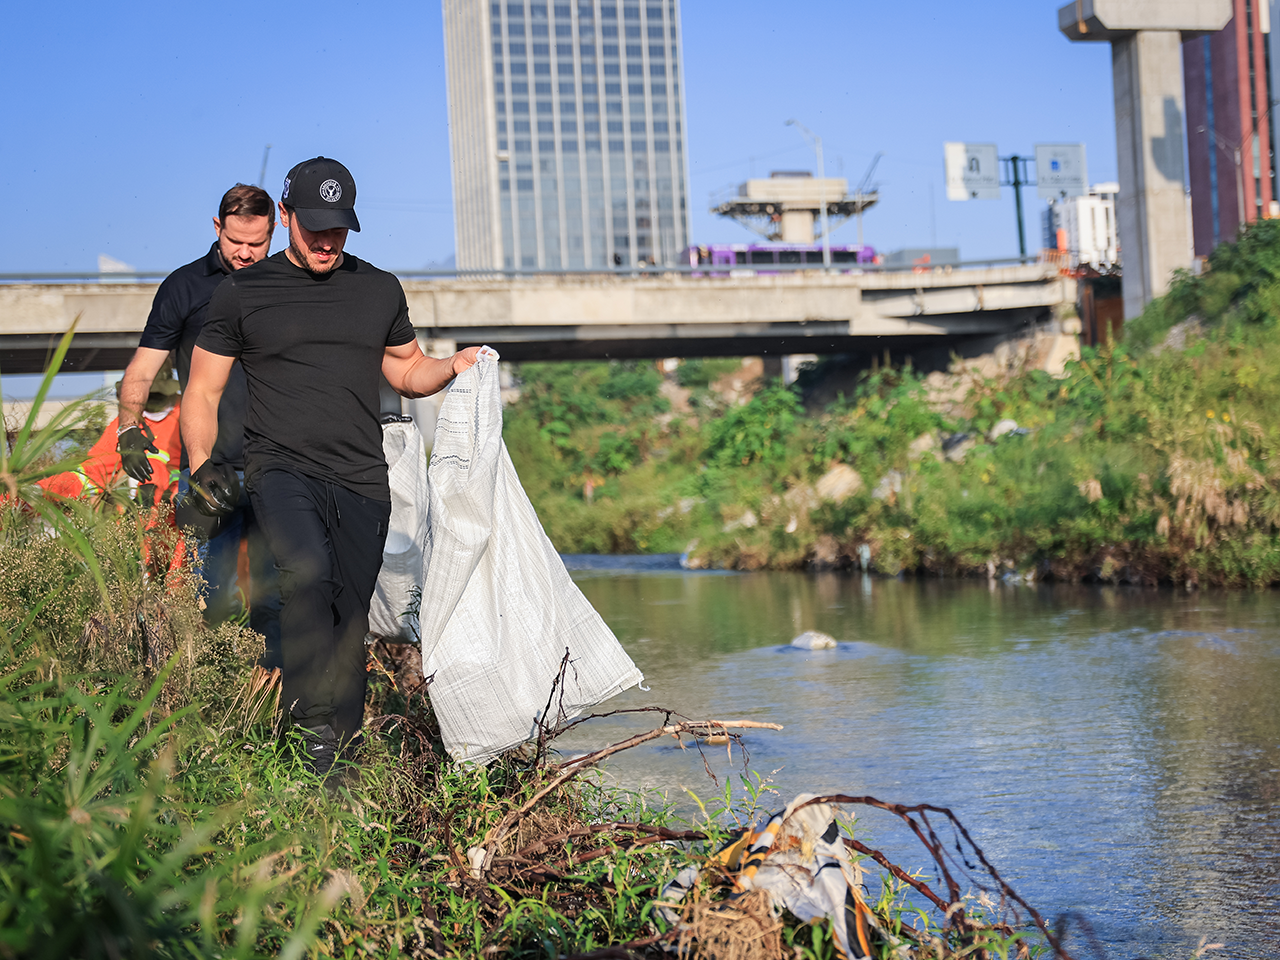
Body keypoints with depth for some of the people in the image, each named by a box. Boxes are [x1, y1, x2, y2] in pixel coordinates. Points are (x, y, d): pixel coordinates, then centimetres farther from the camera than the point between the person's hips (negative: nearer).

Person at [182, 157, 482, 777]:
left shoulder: (380, 290, 16)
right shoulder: (241, 294, 7)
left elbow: (408, 373, 27)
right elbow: (203, 390, 10)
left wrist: (454, 367, 6)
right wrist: (201, 462, -5)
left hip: (363, 481, 3)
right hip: (282, 469, -3)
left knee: (348, 618, 2)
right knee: (308, 574, -29)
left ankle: (341, 753, 12)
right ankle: (312, 727, -24)